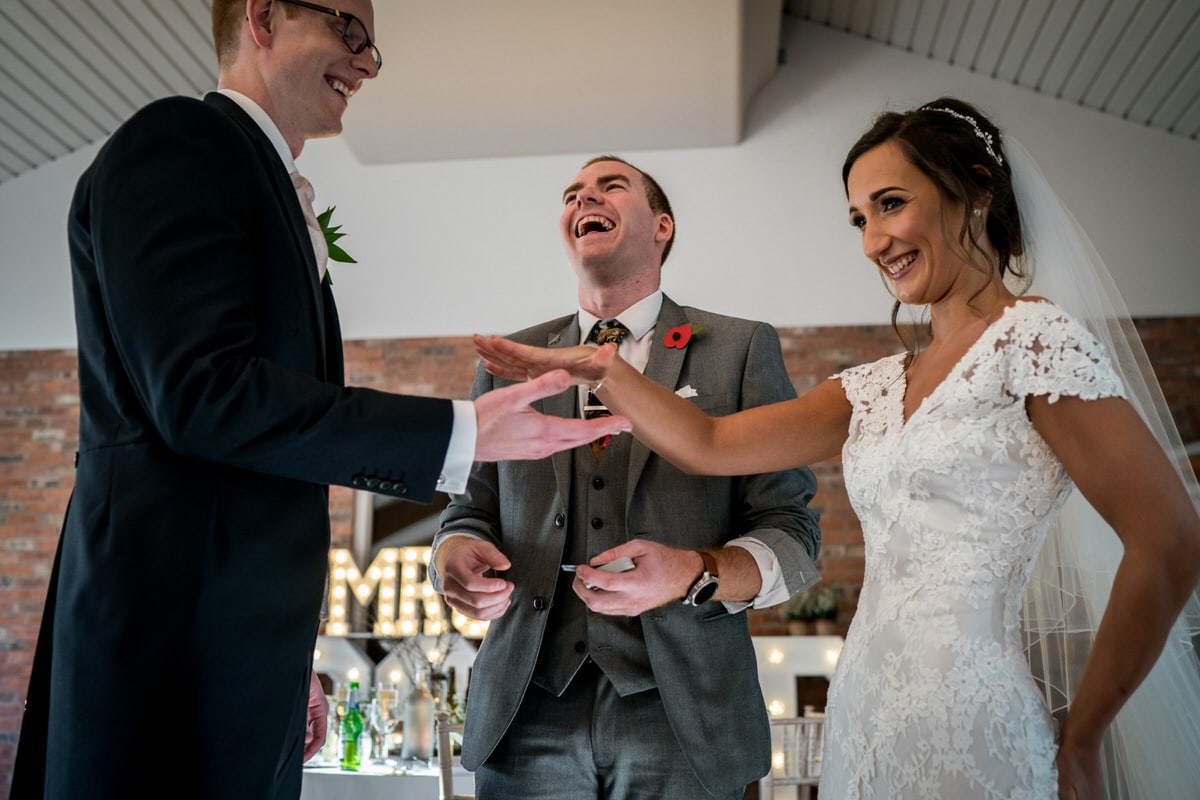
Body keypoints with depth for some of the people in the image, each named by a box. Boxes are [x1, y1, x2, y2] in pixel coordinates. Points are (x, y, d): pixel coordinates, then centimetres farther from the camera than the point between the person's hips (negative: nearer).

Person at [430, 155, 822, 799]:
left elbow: (792, 533, -2)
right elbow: (469, 506, 13)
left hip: (679, 715, -2)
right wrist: (455, 553, -10)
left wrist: (694, 574, -20)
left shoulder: (741, 349, 2)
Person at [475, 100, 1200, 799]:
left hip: (968, 732, -6)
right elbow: (710, 445, 7)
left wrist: (1078, 742, -6)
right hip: (865, 722, 7)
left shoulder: (1035, 337, -8)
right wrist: (601, 369, -1)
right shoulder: (876, 388, 12)